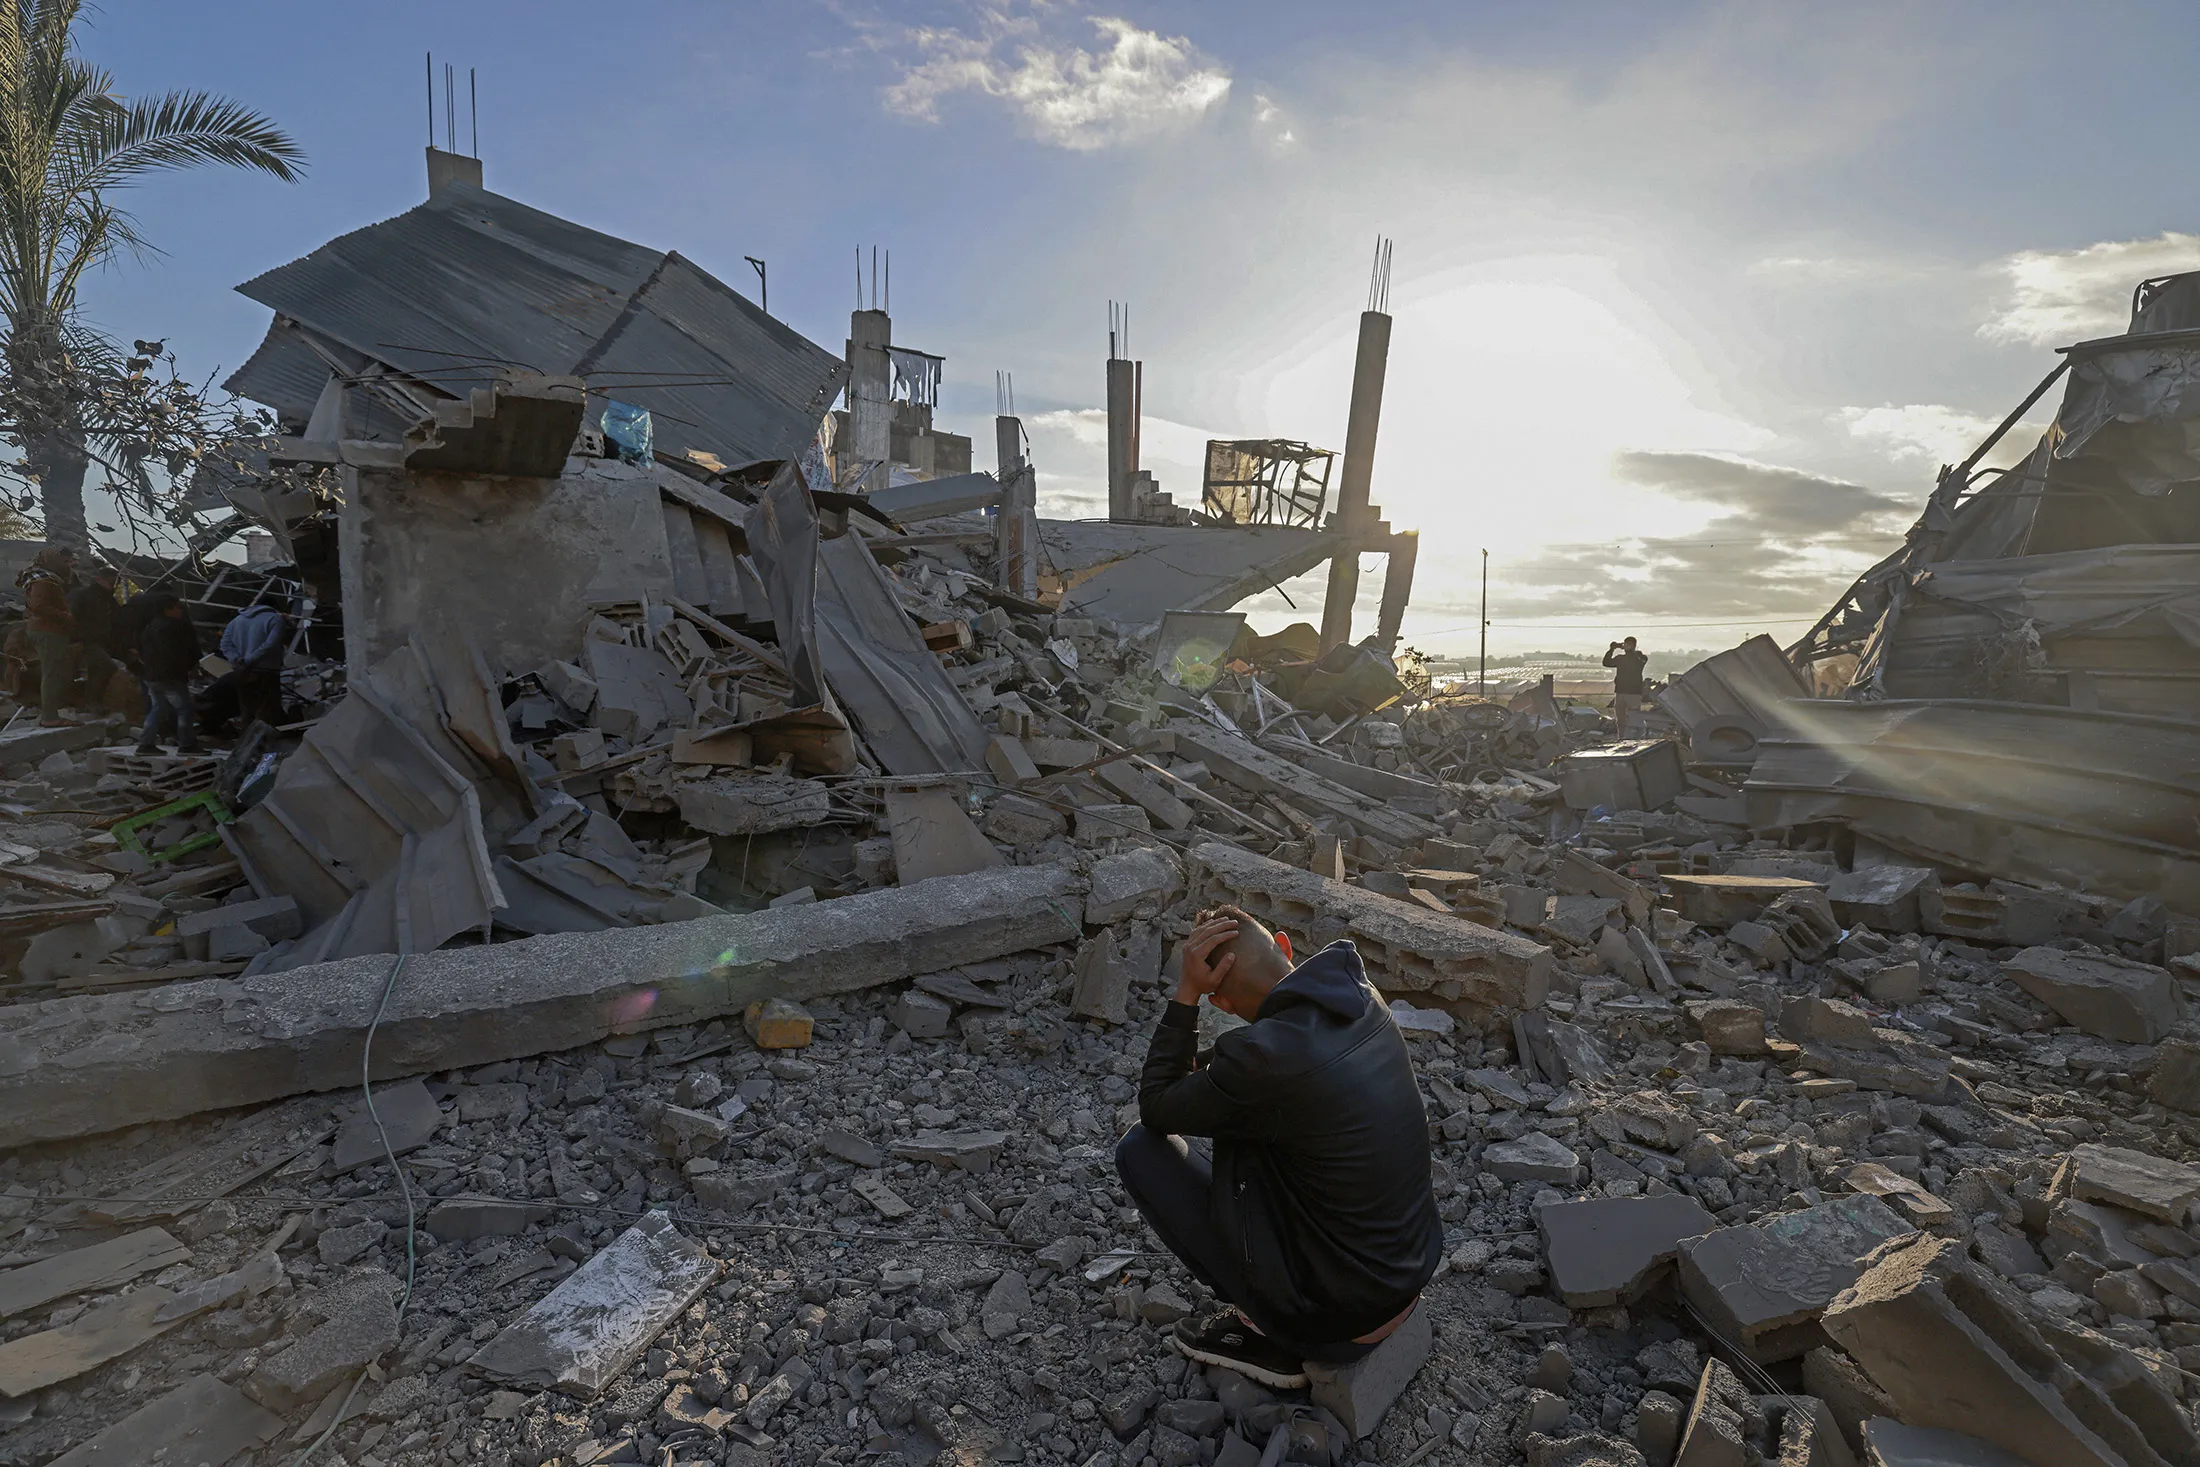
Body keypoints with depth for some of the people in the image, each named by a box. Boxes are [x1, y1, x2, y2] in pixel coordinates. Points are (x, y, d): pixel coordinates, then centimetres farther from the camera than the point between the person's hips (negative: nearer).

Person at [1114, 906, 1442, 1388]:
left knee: (1140, 1148, -4)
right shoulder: (1364, 1000, -5)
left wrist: (1186, 993, -15)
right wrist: (1214, 1071, 6)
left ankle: (1270, 1337, 6)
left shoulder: (1261, 1058, -28)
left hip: (1339, 1322, -7)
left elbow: (1155, 1108, -10)